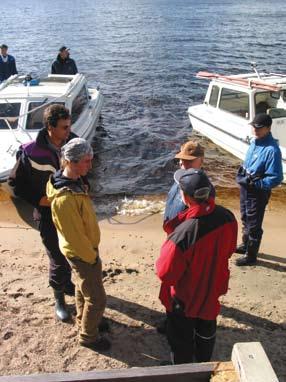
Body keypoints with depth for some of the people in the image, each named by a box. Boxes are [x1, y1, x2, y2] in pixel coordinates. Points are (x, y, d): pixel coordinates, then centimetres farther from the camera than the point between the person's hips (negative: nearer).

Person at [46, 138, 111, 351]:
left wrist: (91, 251, 17)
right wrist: (92, 257, -13)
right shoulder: (65, 199, -36)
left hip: (85, 248, 9)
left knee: (83, 287, 28)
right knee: (97, 299, 7)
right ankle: (88, 337, 29)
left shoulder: (75, 180, -5)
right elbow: (75, 235, -27)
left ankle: (84, 320, 50)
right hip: (81, 253, -9)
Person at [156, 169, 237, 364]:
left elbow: (165, 273, -25)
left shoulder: (182, 233, -39)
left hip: (184, 298, -6)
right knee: (207, 332, 31)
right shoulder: (228, 217, -20)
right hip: (212, 289, 6)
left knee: (182, 340, 22)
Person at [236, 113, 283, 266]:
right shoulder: (255, 142, 1)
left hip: (258, 193, -9)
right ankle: (245, 245, 46)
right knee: (245, 220, 25)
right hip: (246, 189, 9)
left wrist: (253, 183, -26)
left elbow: (276, 178, -26)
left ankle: (250, 255, 24)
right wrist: (242, 174, 4)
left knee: (254, 225, 7)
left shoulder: (272, 149, -26)